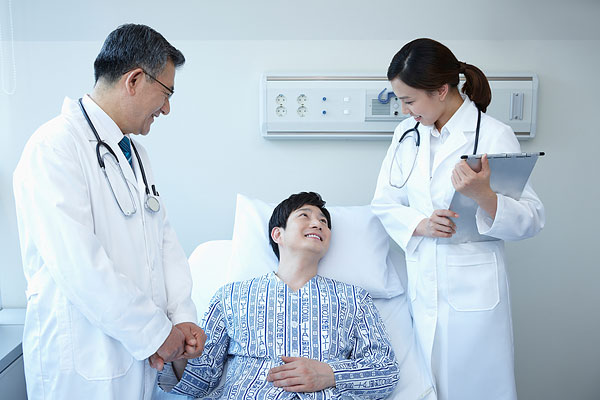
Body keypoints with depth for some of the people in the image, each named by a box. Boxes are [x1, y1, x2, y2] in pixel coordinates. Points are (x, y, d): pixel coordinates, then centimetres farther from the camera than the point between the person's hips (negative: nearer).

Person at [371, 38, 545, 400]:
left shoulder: (494, 135, -9)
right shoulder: (408, 133, 8)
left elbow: (532, 220, -10)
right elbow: (385, 203, 8)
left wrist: (483, 196, -29)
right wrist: (420, 224, -11)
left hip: (473, 292, -4)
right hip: (423, 286, 5)